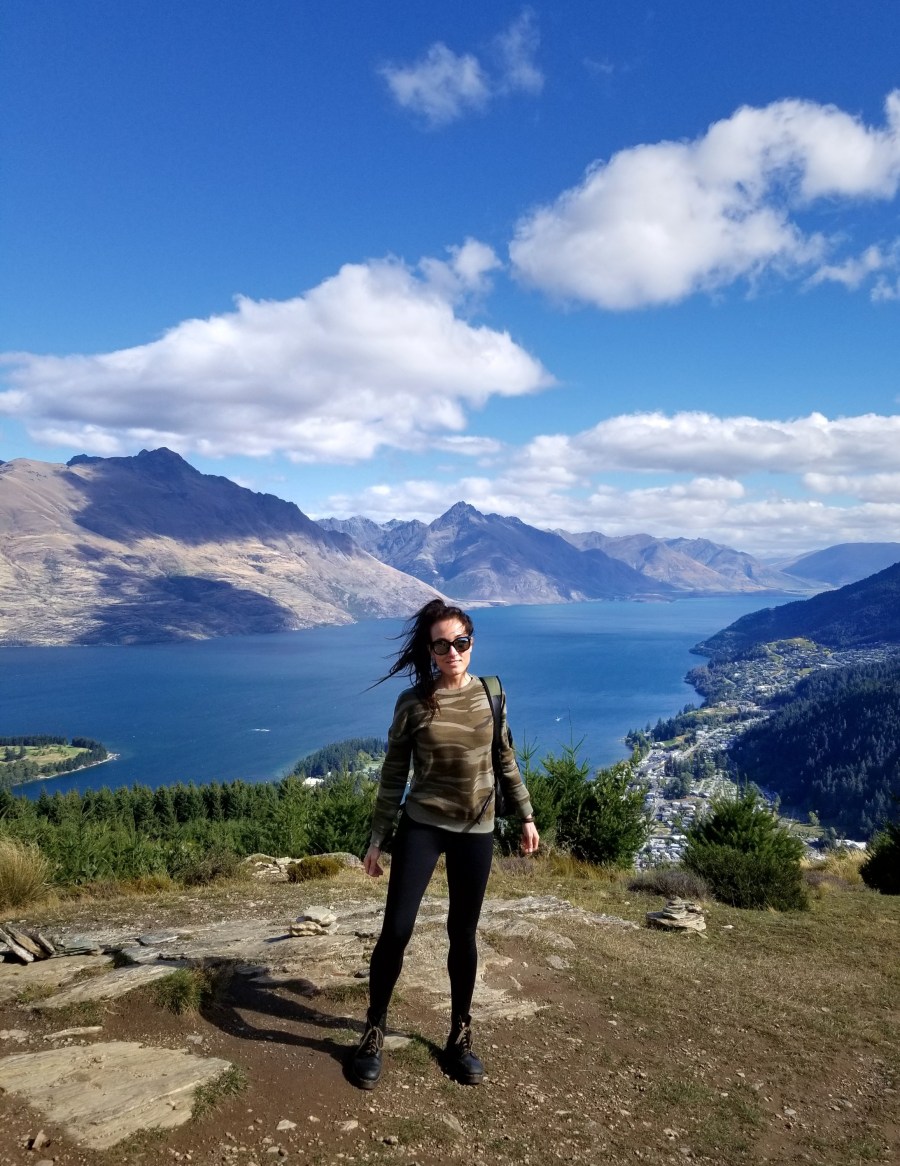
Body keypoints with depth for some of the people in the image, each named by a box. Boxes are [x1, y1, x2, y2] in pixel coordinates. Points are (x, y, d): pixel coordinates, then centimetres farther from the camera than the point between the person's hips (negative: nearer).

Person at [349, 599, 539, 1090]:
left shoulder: (490, 694, -2)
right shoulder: (413, 703, -10)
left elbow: (506, 761, 9)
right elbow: (393, 775, -3)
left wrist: (526, 816, 11)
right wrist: (377, 839, -1)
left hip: (476, 830, 2)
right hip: (421, 826, -2)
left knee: (463, 934, 11)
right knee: (395, 931, -3)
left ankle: (460, 1034, 29)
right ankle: (373, 1034, 18)